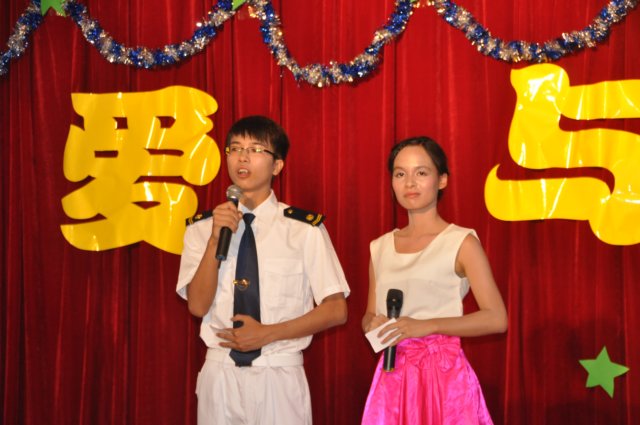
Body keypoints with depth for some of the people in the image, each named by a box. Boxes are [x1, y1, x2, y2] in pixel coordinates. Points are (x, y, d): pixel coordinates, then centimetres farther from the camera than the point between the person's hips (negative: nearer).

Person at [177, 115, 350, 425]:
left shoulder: (304, 229, -5)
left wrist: (268, 333, -13)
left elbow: (336, 310, -4)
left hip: (279, 377, -2)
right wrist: (216, 239, -17)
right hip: (220, 374, 2)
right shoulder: (201, 228, 3)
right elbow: (198, 305, -6)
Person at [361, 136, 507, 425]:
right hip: (393, 376, 4)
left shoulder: (461, 242, -4)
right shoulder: (380, 247, 10)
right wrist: (372, 324, -6)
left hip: (443, 373, -4)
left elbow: (496, 319, -10)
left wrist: (427, 326, -18)